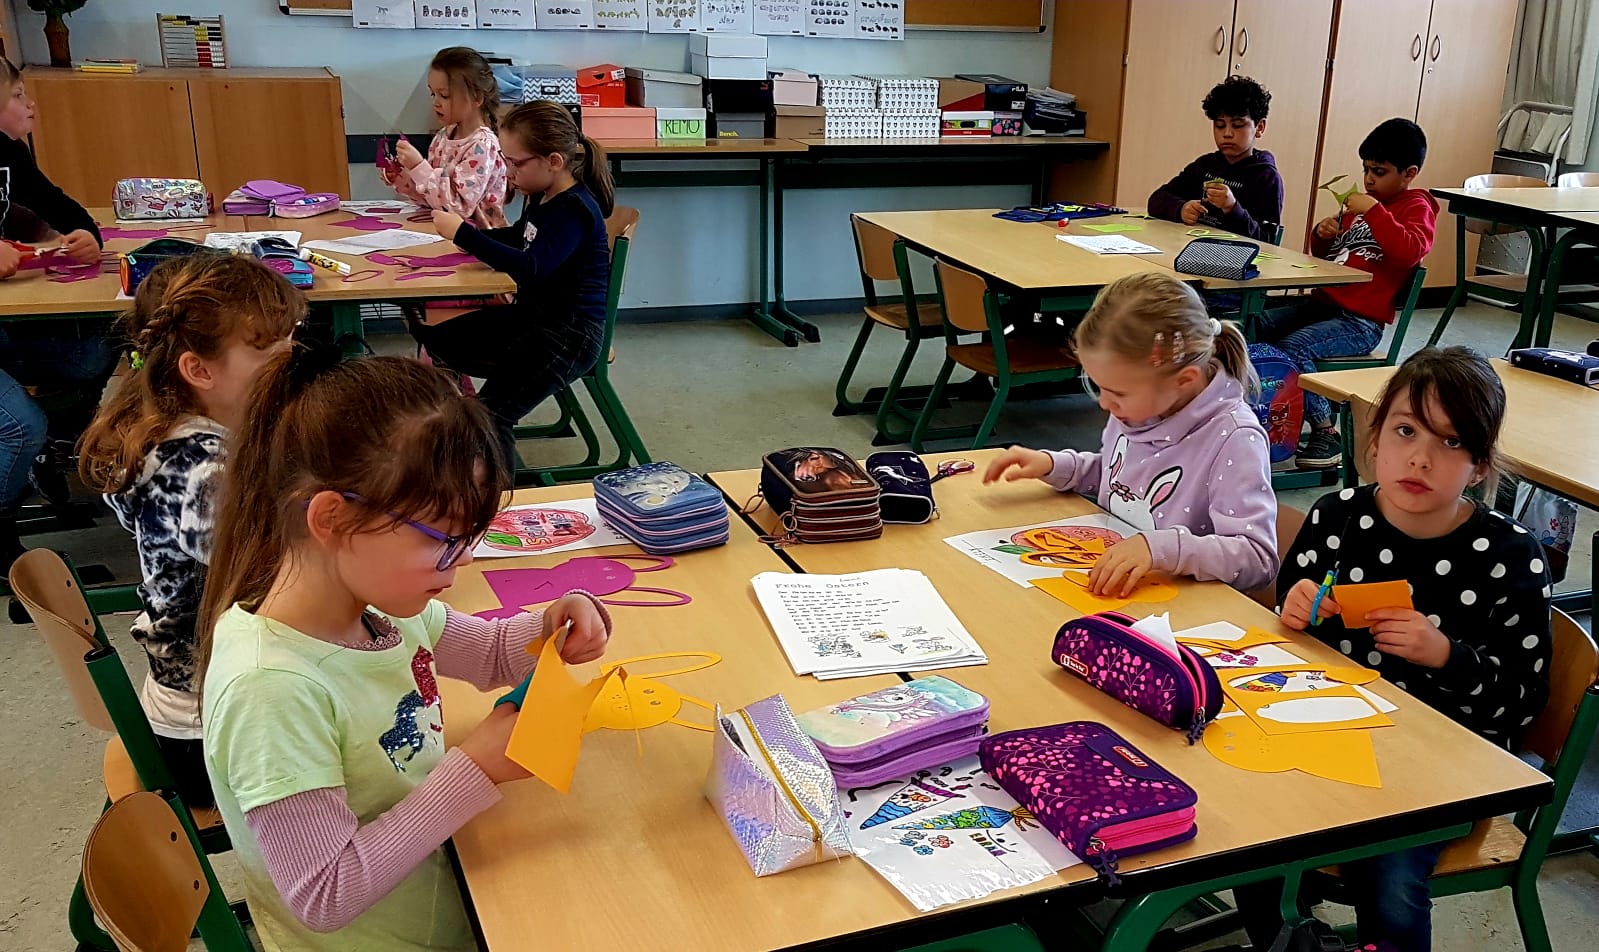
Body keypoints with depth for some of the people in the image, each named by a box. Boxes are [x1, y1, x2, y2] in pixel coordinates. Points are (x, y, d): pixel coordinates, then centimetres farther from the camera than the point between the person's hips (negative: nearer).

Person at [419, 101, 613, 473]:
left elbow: (531, 268, -35)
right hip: (529, 316, 10)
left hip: (570, 333, -10)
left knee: (490, 414, -18)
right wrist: (474, 237, 8)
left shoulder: (574, 210, -21)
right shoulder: (543, 199, 6)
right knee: (435, 341, 14)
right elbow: (518, 238, 27)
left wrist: (463, 233, -31)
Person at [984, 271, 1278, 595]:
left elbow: (1259, 559, -24)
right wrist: (1051, 465, 6)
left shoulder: (1234, 440, -20)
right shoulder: (1135, 406, 1)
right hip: (1107, 592, 6)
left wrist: (1159, 547, -36)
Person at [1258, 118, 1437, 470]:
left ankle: (1327, 434, -17)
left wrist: (1373, 211, -21)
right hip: (1322, 305, 8)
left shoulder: (1416, 207, 0)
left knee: (1292, 348, -30)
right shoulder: (1361, 201, 22)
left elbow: (1410, 252, -23)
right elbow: (1323, 255, 32)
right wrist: (1323, 234, 9)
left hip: (1360, 322, -8)